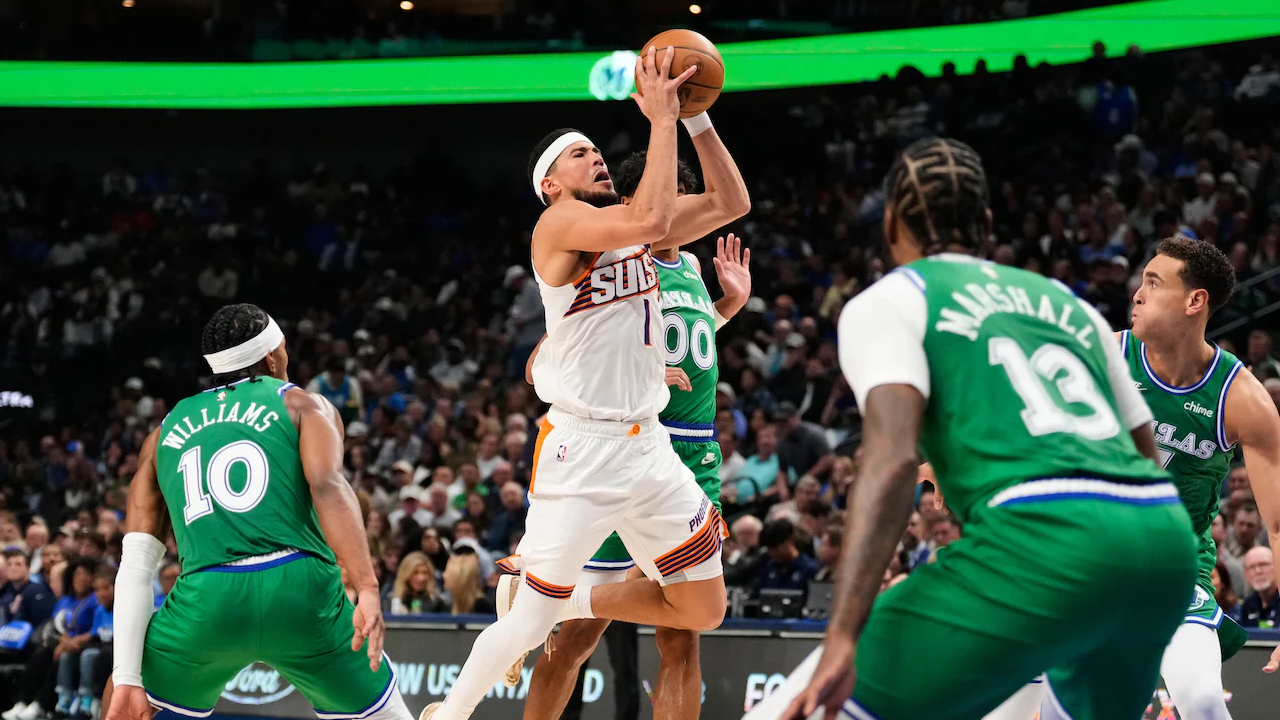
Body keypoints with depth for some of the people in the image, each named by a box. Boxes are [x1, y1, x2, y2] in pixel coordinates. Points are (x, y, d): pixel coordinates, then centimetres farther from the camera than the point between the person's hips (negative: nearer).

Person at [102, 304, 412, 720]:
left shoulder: (166, 432, 24)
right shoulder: (302, 405, 15)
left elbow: (136, 564, 15)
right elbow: (327, 486, -8)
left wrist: (126, 680, 10)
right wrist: (367, 590, -18)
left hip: (208, 600, 2)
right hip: (301, 592, -2)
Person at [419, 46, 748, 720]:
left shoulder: (629, 225, 11)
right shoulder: (561, 223, -11)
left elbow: (730, 203, 12)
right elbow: (651, 220, -28)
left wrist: (697, 117, 1)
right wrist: (662, 119, -22)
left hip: (649, 443, 7)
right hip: (582, 449, -7)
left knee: (703, 611, 11)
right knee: (530, 621, -6)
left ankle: (565, 599, 27)